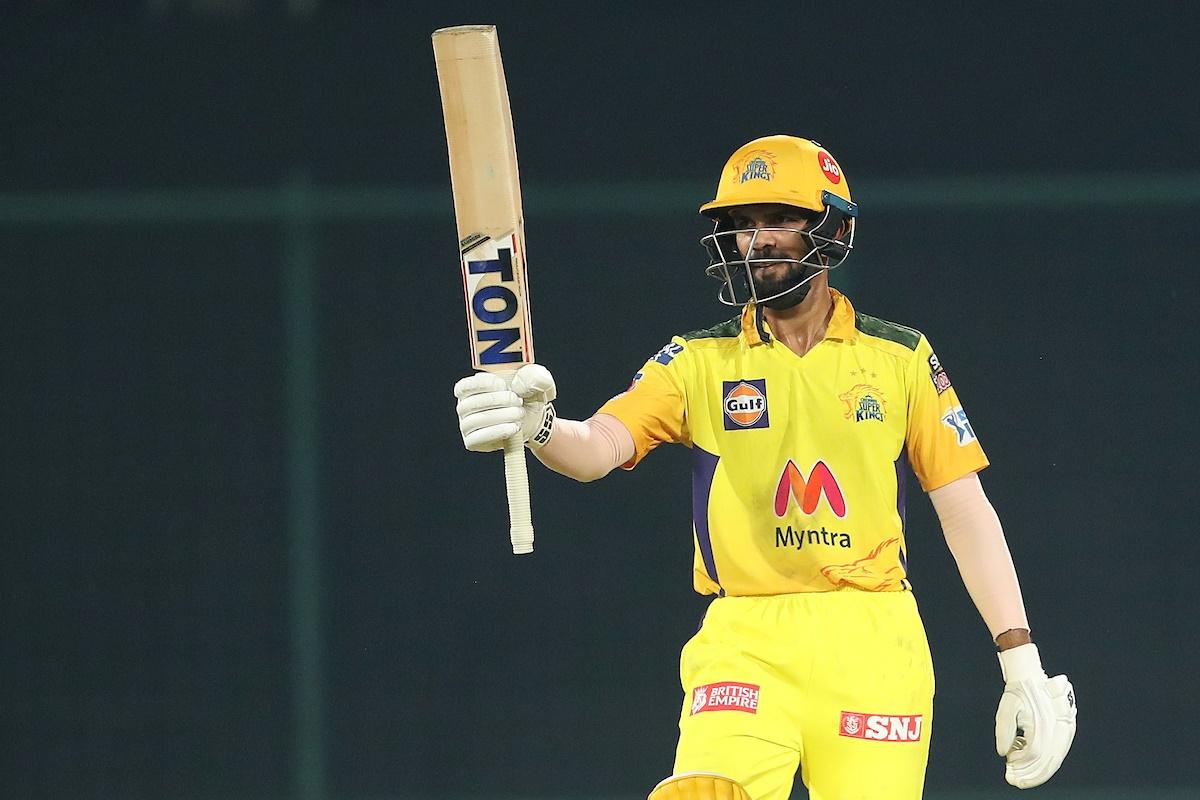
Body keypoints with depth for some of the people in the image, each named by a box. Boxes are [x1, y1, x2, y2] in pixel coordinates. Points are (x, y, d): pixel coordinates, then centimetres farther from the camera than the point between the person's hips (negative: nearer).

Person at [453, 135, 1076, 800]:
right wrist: (535, 424, -32)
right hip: (744, 641, -1)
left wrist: (1023, 666, 1)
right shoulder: (700, 363, 8)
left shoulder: (900, 358, 9)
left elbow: (966, 509, 8)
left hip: (873, 646, 1)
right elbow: (599, 447, -8)